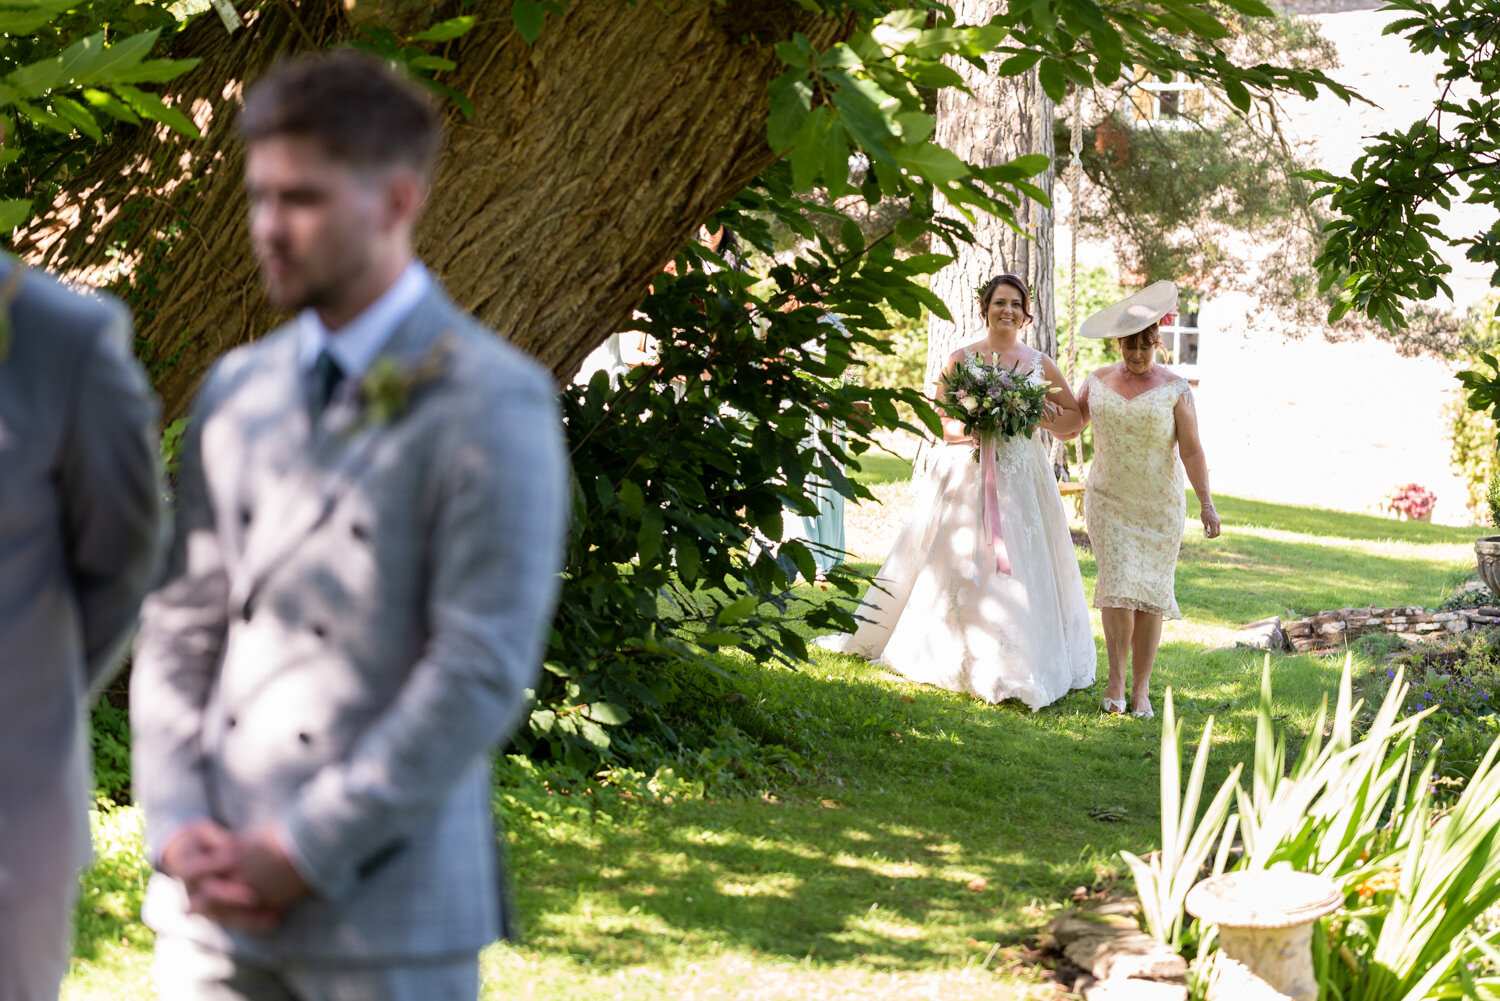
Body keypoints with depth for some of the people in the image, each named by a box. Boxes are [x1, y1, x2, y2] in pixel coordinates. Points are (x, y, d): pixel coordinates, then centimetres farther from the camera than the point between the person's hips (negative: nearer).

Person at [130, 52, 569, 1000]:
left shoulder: (490, 403, -9)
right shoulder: (237, 389, 10)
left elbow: (483, 671, -14)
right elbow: (182, 622, 10)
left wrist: (304, 851, -13)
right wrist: (177, 827, -3)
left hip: (385, 914, -5)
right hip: (216, 899, 5)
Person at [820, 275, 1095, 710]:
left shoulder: (1040, 364, 8)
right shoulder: (961, 359, 2)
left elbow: (1074, 417, 13)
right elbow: (938, 421, -1)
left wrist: (1042, 417, -6)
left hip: (1022, 480, 2)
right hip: (967, 474, -2)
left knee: (1021, 568, 0)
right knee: (959, 563, -4)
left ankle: (1015, 669, 8)